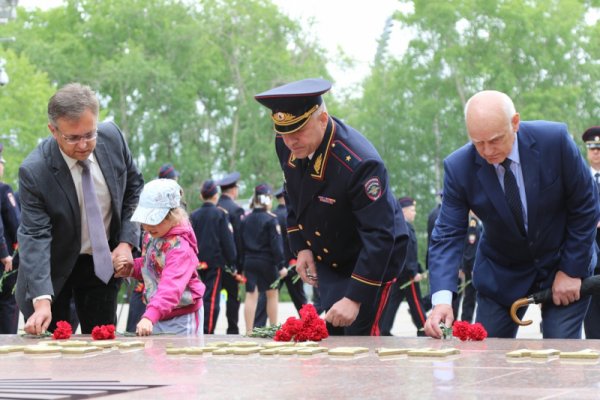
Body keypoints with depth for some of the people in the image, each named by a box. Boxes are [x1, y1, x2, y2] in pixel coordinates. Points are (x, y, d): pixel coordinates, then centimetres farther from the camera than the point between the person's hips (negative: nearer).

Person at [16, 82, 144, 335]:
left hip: (103, 262, 3)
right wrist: (41, 301, -39)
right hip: (54, 266, -3)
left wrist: (126, 242, -9)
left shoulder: (112, 137, -15)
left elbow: (134, 187, 2)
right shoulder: (34, 171, -26)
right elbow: (35, 236, -28)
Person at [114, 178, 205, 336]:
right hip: (157, 317, 8)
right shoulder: (150, 236, 4)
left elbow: (171, 286, -37)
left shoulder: (180, 247, -24)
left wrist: (149, 316, -49)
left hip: (181, 320, -8)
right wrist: (131, 268, 0)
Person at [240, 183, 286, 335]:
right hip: (267, 262, -4)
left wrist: (242, 263, 11)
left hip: (249, 261, 4)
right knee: (272, 294, 9)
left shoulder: (246, 219, 6)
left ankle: (249, 331, -1)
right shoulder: (271, 219, -10)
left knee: (251, 295, 3)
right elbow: (276, 244, -13)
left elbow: (241, 243, 8)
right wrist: (281, 265, -11)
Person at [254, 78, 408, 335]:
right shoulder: (286, 145, -13)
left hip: (374, 257, -6)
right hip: (326, 257, 6)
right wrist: (300, 246, 1)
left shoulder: (359, 164, -35)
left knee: (357, 331, -11)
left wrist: (355, 298, -37)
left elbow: (379, 237, -35)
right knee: (330, 332, 4)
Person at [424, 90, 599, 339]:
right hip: (501, 274, 2)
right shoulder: (459, 167, -18)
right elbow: (448, 235, -18)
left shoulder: (554, 140, -22)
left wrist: (572, 270, -12)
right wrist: (442, 299, -32)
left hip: (563, 264, -1)